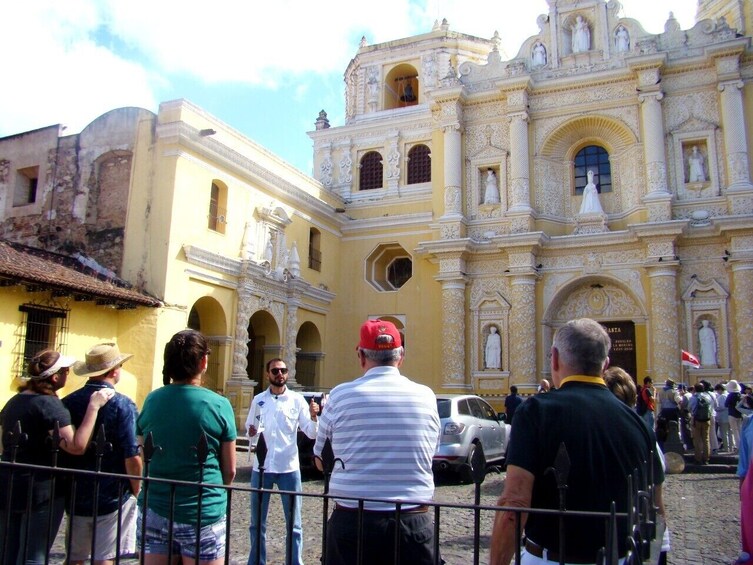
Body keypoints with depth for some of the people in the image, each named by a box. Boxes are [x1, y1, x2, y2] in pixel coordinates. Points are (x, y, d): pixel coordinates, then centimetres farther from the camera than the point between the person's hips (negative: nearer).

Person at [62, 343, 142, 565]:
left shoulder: (67, 403, -2)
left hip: (76, 497, 5)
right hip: (113, 497, -4)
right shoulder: (122, 405, -15)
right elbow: (132, 457, -18)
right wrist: (137, 491, -2)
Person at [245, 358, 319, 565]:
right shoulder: (258, 400, 7)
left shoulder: (297, 400, -1)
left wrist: (313, 417, -25)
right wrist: (251, 432, -8)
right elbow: (249, 428, 15)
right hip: (261, 468, 2)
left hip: (289, 468, -2)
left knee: (293, 523, 5)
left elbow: (311, 433, -5)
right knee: (257, 523, 13)